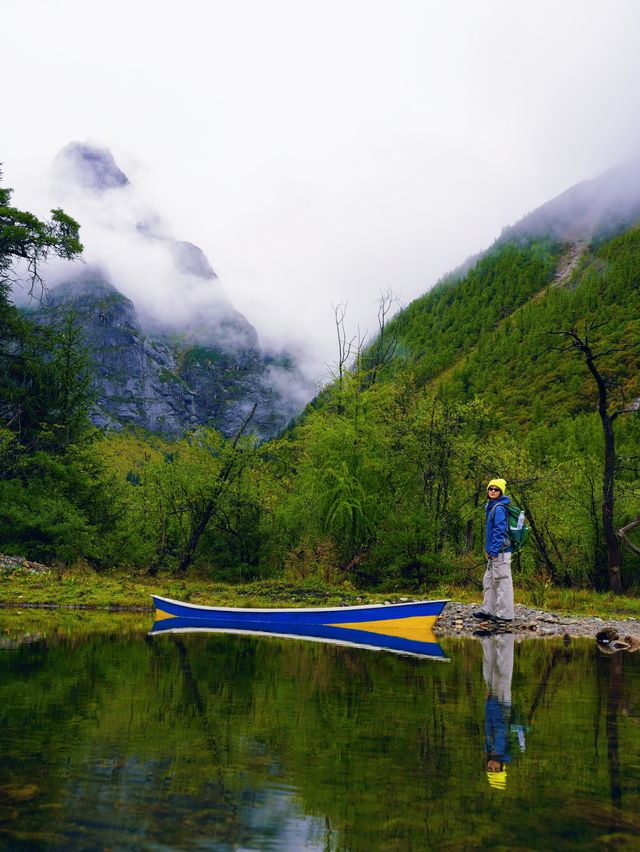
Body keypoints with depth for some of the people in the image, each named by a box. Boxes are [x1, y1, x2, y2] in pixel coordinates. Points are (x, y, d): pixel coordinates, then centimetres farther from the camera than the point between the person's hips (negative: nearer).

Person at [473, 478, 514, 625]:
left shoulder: (499, 508, -13)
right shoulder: (491, 507, 16)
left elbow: (499, 531, -18)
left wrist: (494, 550, -19)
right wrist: (488, 549, 20)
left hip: (500, 552, -10)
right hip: (494, 552, 10)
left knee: (503, 582, -4)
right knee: (489, 581, 17)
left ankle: (505, 615, 1)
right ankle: (488, 610, 26)